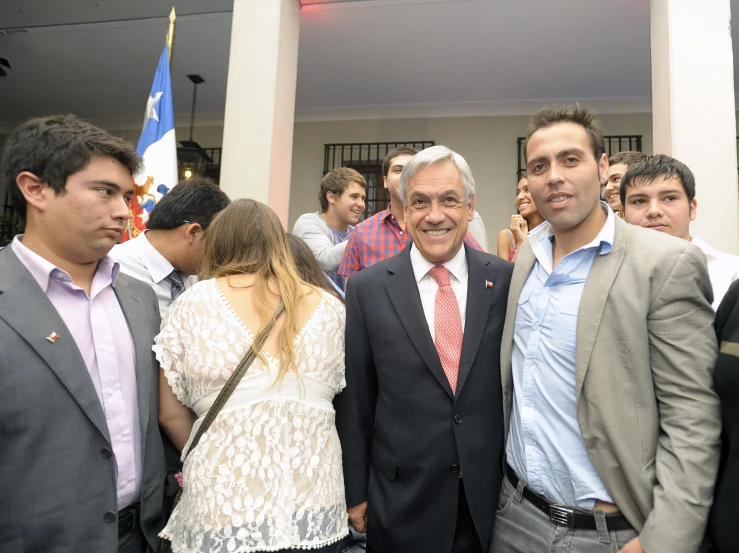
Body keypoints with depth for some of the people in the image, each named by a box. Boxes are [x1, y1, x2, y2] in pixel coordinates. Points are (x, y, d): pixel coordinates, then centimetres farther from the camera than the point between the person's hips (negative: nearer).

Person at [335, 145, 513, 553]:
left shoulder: (506, 279, -5)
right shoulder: (367, 288, -9)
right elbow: (354, 402, -4)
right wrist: (355, 494, 1)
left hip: (492, 498, 2)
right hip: (402, 503, -1)